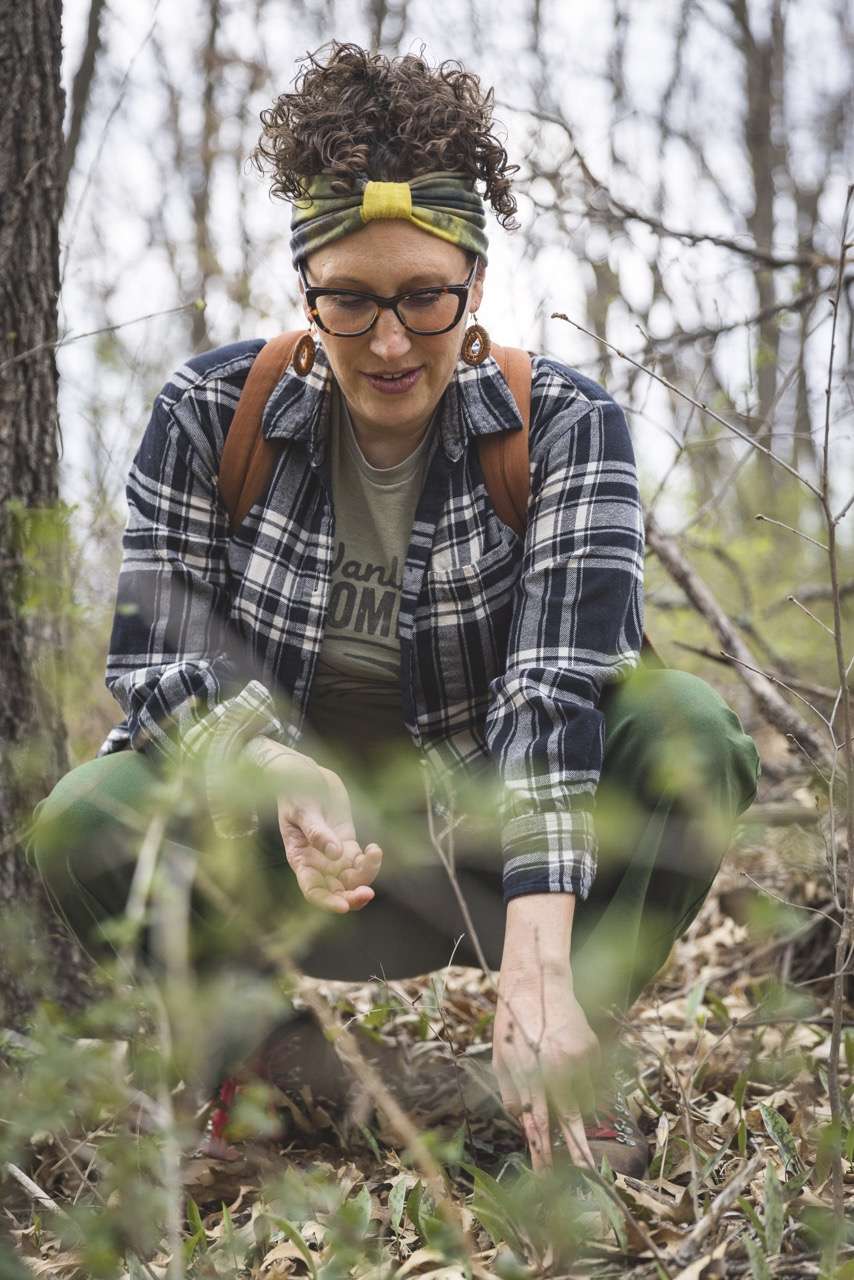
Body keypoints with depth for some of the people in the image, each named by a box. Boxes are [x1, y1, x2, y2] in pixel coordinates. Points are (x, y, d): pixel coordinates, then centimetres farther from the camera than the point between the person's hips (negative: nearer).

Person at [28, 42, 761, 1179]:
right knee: (84, 821, -29)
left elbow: (561, 676, -27)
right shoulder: (214, 413, -8)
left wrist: (539, 960, -41)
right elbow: (159, 664, -12)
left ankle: (570, 1066, -11)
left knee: (686, 728, -28)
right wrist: (283, 775, -36)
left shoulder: (563, 424, -12)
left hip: (487, 852, 0)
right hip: (293, 869, 1)